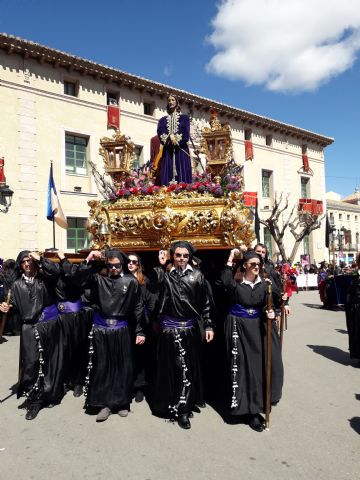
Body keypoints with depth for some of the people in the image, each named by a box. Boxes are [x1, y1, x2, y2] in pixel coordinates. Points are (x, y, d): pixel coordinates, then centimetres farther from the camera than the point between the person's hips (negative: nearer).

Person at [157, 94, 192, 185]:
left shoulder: (184, 118, 13)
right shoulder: (163, 120, 18)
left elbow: (186, 135, -1)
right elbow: (160, 135, 2)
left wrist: (176, 140, -11)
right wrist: (170, 136, -15)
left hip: (181, 151, -1)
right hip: (167, 151, 2)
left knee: (182, 175, -9)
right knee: (167, 176, -8)